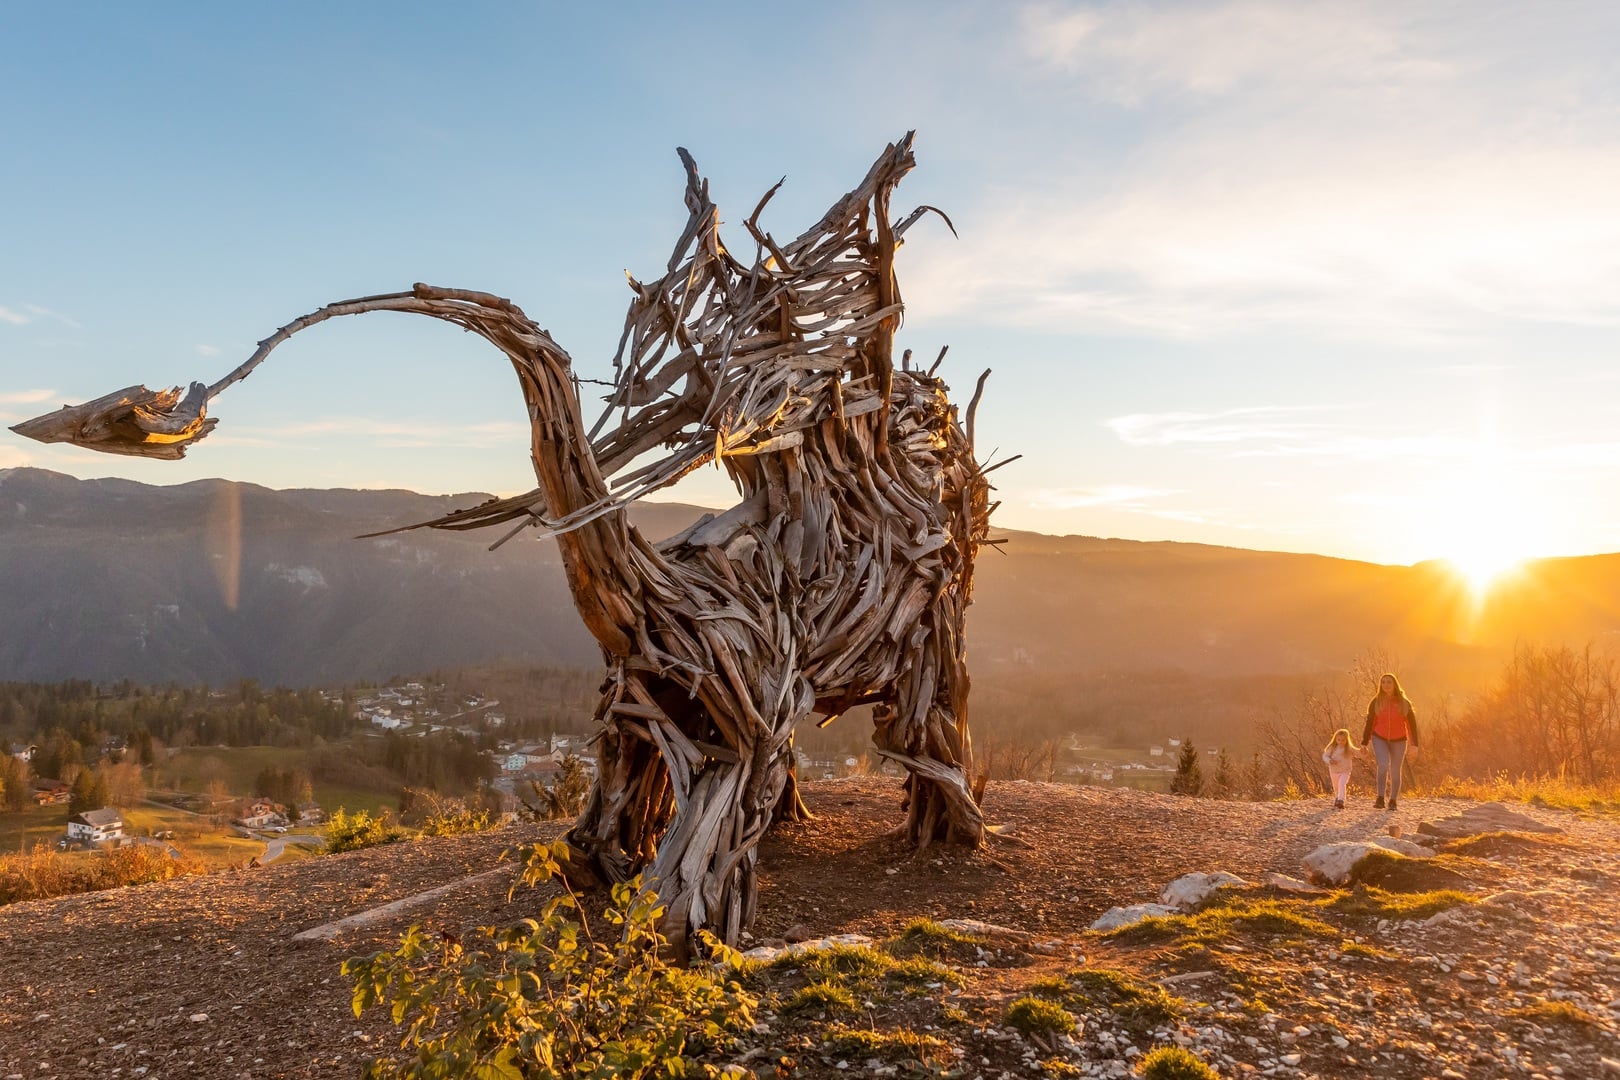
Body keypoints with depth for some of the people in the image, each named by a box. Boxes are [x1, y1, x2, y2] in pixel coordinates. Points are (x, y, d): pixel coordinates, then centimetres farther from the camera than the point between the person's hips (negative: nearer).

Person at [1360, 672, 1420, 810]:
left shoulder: (1404, 703, -6)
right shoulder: (1375, 702, -5)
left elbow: (1412, 723, -3)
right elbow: (1369, 723, 0)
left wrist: (1414, 743, -10)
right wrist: (1364, 743, -1)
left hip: (1398, 741, 1)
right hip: (1380, 739, -1)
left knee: (1395, 771, 7)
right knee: (1383, 765, -22)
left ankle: (1393, 801, 23)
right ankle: (1380, 799, -13)